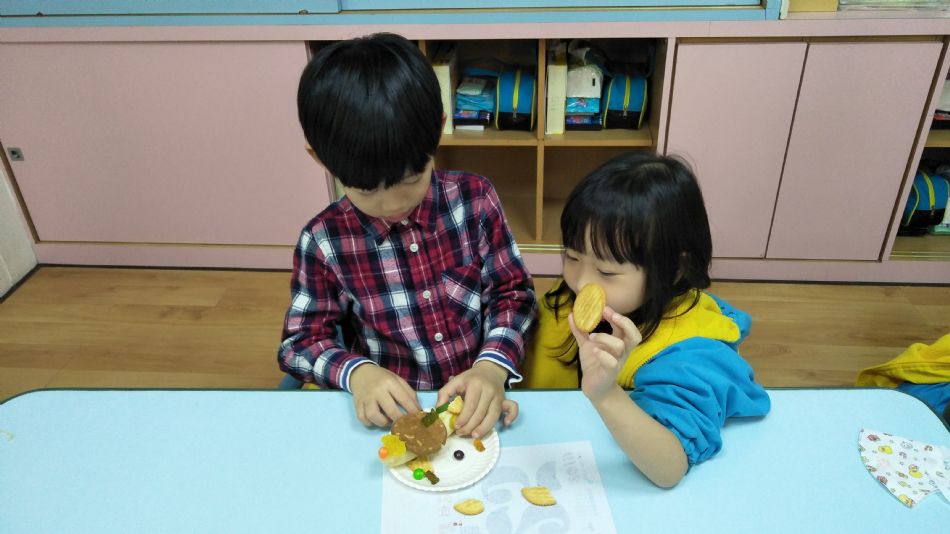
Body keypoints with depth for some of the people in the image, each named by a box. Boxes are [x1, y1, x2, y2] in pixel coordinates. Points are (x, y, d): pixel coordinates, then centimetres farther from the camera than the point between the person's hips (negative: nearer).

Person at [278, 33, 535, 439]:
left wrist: (493, 367, -18)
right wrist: (357, 373, -21)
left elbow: (513, 291, -1)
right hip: (391, 414, 0)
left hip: (474, 402, 1)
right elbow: (301, 341, -1)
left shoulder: (474, 198, -8)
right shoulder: (323, 241, -9)